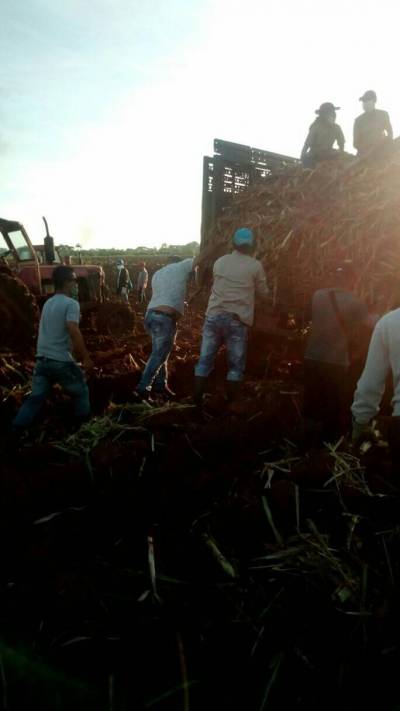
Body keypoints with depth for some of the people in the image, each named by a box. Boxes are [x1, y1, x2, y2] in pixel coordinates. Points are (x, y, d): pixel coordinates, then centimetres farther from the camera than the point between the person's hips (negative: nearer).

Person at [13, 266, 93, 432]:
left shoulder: (48, 303, 15)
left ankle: (16, 430, 9)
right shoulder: (71, 303, -11)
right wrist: (86, 357, -19)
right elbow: (73, 331, -24)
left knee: (36, 396, 12)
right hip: (61, 360, -7)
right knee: (80, 391, 15)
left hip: (42, 358, 7)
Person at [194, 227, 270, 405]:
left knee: (205, 361, 8)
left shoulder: (220, 261, 11)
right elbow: (263, 294, 12)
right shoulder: (255, 265, 1)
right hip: (237, 320, -3)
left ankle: (196, 402, 10)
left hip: (213, 316, 3)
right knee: (235, 365, 7)